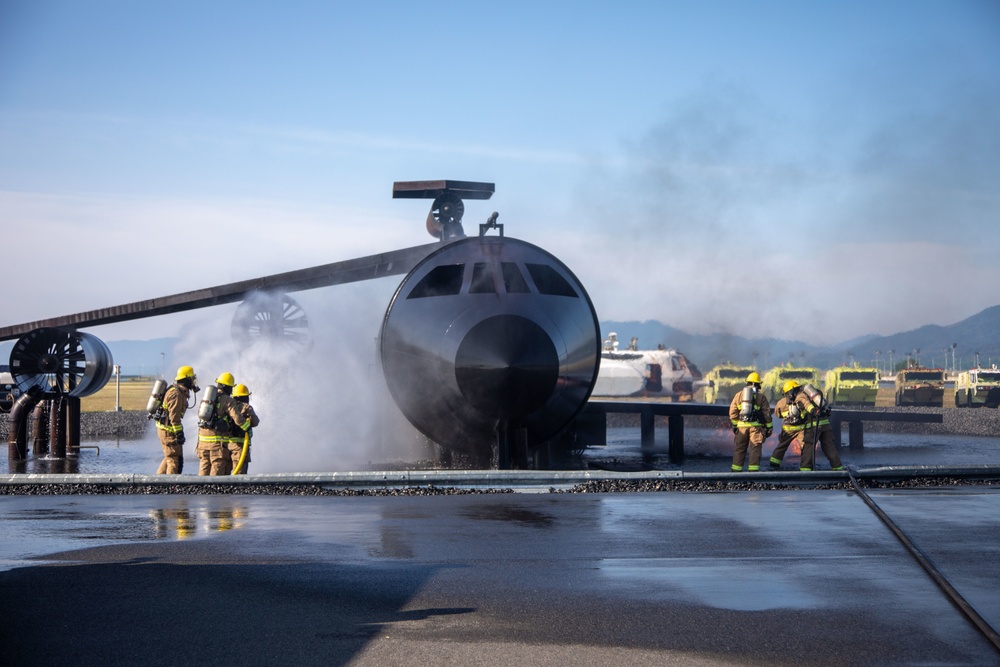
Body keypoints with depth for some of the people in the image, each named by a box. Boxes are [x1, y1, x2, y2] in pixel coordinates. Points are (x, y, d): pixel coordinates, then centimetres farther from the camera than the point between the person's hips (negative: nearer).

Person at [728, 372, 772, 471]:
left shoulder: (739, 395, 9)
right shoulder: (761, 396, 4)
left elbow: (733, 412, 6)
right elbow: (767, 413, 1)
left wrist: (734, 425, 13)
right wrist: (769, 427, 7)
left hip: (742, 426, 2)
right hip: (756, 426, -2)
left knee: (739, 449, 9)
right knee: (755, 449, -1)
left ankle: (736, 470, 8)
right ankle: (753, 470, -7)